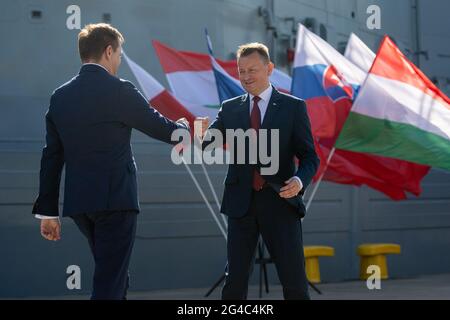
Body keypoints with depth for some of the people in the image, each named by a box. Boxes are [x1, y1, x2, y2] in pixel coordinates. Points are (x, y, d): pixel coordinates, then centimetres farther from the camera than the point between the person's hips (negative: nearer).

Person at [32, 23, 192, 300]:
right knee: (109, 283, -5)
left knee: (115, 276, 21)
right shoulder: (119, 91, -9)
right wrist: (185, 126, 22)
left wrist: (47, 211, 12)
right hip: (115, 200, -7)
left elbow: (52, 157, 9)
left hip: (78, 202, 7)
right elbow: (163, 129, -1)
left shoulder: (60, 96, 8)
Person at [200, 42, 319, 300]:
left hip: (280, 202, -2)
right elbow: (208, 142, -3)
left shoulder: (293, 107, 3)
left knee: (294, 280, -1)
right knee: (235, 279, 6)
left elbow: (309, 156, 0)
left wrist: (299, 180, -21)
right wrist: (200, 136, -28)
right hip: (241, 203, 2)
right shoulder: (230, 108, 10)